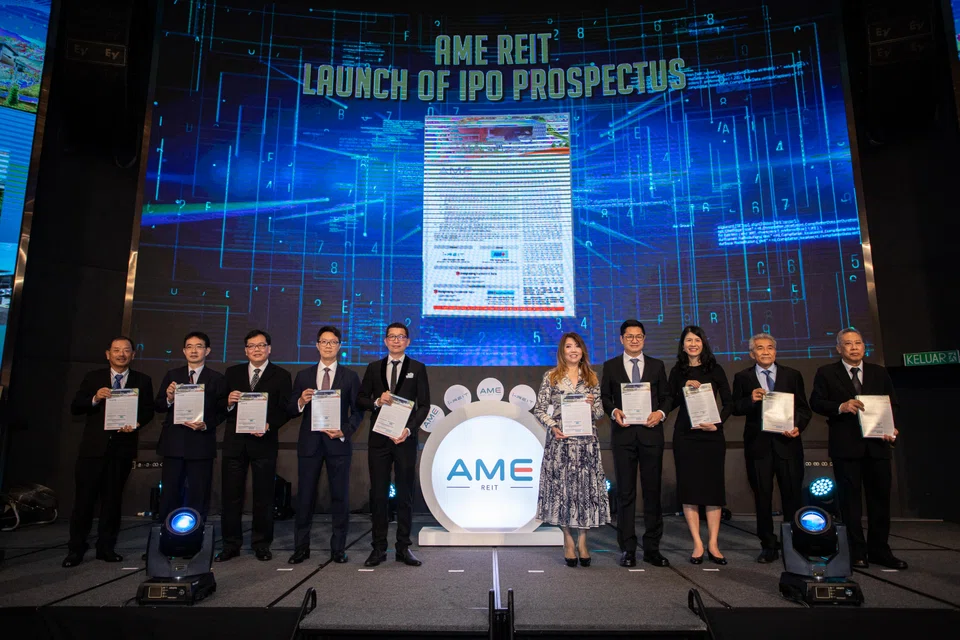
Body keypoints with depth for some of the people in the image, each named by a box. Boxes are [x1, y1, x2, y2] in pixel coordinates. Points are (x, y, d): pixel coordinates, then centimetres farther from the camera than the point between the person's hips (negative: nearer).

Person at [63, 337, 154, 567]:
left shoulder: (143, 381, 7)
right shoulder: (93, 378, 7)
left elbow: (148, 410, 6)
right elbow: (75, 407, 2)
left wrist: (136, 424, -13)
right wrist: (94, 399, -17)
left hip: (123, 447, 0)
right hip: (93, 446, 0)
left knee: (112, 499, 7)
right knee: (84, 498, 1)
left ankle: (106, 547, 17)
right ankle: (76, 549, 13)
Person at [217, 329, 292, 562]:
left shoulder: (281, 375, 3)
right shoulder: (232, 372, 12)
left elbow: (285, 410, -2)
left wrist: (269, 425, -17)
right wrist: (228, 402, -13)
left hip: (264, 441, -2)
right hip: (234, 440, 2)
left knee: (264, 495, 5)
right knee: (231, 494, 6)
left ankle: (261, 544, 17)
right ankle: (231, 544, 17)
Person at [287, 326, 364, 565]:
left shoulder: (350, 376, 6)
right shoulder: (303, 375, 10)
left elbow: (357, 411, 4)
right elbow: (291, 410, 8)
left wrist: (345, 431, -11)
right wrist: (301, 401, -13)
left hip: (338, 443, -1)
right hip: (309, 443, 1)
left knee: (340, 496, 3)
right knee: (305, 496, 5)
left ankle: (338, 548, 14)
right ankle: (301, 547, 18)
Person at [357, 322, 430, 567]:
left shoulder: (417, 369, 5)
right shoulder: (373, 368, 11)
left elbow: (424, 405, 0)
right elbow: (360, 400, 9)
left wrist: (409, 429, -13)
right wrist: (377, 402, -11)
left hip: (404, 439, -1)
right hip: (378, 439, 2)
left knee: (405, 495, 4)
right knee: (378, 494, 5)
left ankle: (403, 548, 13)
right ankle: (379, 548, 14)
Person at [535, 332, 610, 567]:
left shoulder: (591, 378, 10)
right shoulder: (551, 377, 4)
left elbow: (600, 412, 12)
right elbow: (539, 409, 2)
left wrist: (591, 406, -9)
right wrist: (552, 427, -12)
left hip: (586, 441, 2)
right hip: (560, 440, -2)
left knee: (586, 486, 1)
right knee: (562, 487, 1)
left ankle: (582, 541, 14)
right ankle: (568, 541, 14)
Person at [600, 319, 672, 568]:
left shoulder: (657, 365, 11)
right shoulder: (610, 366, 8)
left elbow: (666, 396, 10)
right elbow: (604, 396, 7)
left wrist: (661, 413, -8)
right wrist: (614, 412, -11)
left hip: (651, 433, 1)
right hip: (623, 434, -1)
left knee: (653, 491, 5)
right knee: (625, 493, 4)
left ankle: (652, 548, 14)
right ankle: (627, 549, 11)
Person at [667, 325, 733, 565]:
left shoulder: (715, 369, 6)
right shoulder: (678, 372, 8)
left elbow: (728, 402, 4)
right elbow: (671, 403, 6)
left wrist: (718, 423, -10)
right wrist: (684, 389, -10)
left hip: (711, 434, 0)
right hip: (685, 434, 1)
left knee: (713, 487, 1)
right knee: (688, 487, 0)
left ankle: (713, 545, 9)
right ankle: (698, 544, 7)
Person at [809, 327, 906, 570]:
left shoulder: (879, 373, 13)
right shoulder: (826, 373, 4)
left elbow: (893, 404, 10)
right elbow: (816, 402, -2)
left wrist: (892, 428, -7)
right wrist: (841, 407, -19)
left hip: (878, 444, 3)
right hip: (845, 445, -3)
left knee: (880, 498, 7)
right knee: (850, 500, 3)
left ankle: (879, 550, 20)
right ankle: (856, 552, 11)